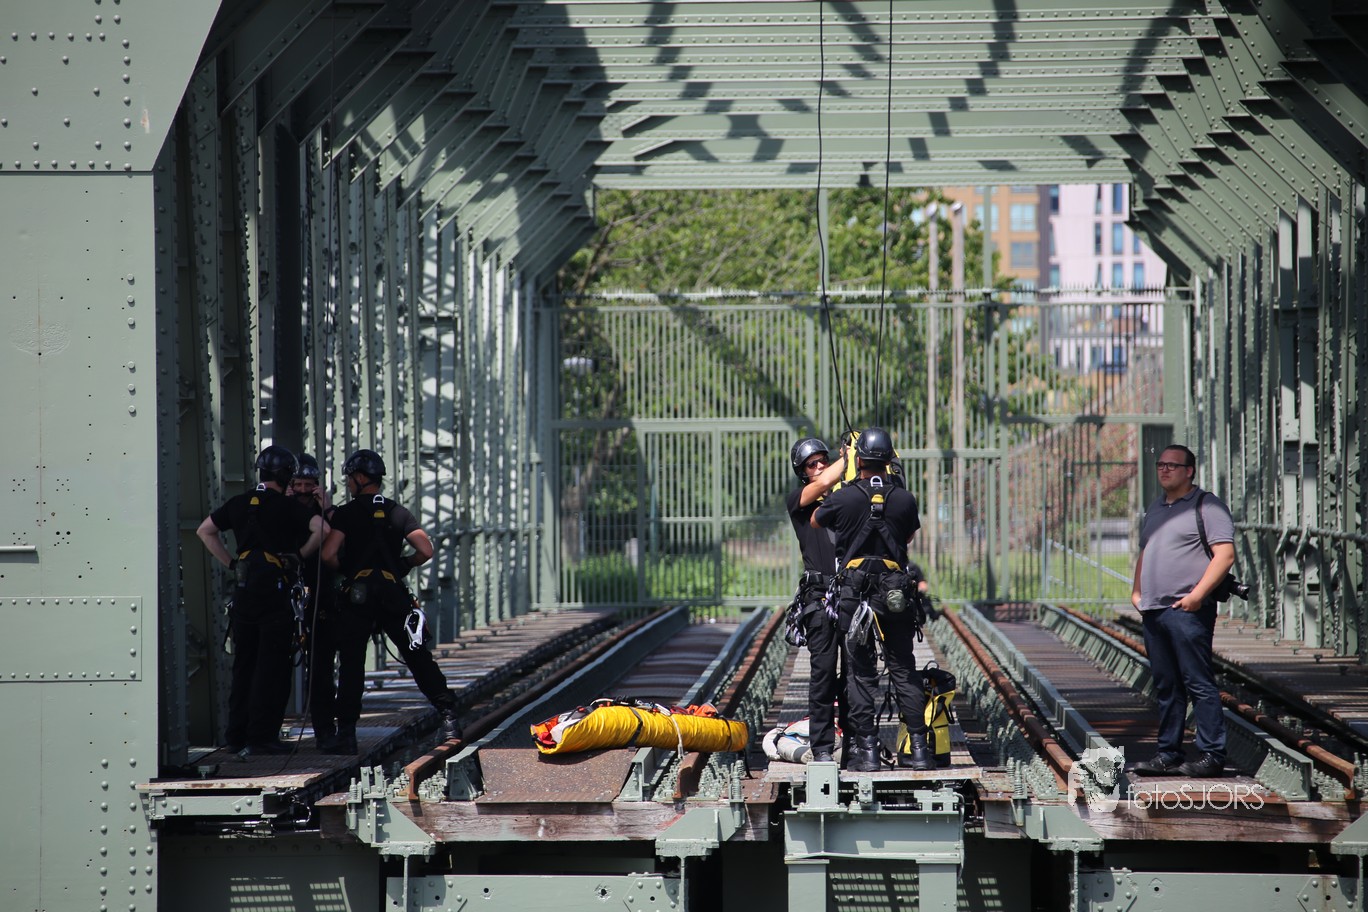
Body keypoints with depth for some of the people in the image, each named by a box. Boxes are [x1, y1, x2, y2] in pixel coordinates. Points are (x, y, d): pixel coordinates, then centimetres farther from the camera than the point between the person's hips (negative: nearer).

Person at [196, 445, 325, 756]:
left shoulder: (239, 503, 11)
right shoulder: (286, 506, -6)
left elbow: (205, 530, 22)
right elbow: (320, 529, -18)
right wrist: (299, 555, -5)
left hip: (243, 589, 6)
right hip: (274, 587, -6)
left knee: (243, 663, 12)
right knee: (272, 665, -3)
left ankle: (236, 735, 13)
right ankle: (262, 736, -6)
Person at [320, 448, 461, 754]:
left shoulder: (346, 513, -1)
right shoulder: (398, 513, 9)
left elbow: (328, 554, -12)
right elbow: (426, 550, 0)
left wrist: (346, 569, 8)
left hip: (357, 595, -3)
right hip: (394, 594, 3)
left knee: (351, 664, 0)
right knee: (418, 657, 8)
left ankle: (346, 732, -5)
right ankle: (448, 716, 4)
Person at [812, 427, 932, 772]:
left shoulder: (844, 498, -8)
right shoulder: (905, 499, -2)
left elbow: (815, 521, 13)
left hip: (855, 589, -2)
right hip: (895, 587, 2)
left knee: (860, 672, 3)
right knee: (904, 670, 9)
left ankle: (867, 749, 0)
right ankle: (918, 747, 7)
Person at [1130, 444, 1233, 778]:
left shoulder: (1207, 506, -5)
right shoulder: (1156, 509, 21)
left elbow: (1225, 554, -13)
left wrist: (1198, 594, -18)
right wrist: (1136, 591, 15)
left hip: (1187, 610, -8)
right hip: (1153, 610, 8)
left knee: (1198, 683, -8)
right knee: (1166, 686, 10)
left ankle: (1211, 754, -7)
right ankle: (1168, 754, 15)